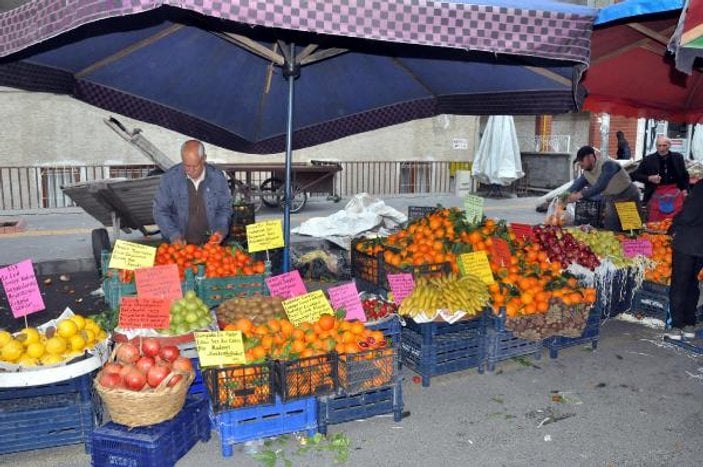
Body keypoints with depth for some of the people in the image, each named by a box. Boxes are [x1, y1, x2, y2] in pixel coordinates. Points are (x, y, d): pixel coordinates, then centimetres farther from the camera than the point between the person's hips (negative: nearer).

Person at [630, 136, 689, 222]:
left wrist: (685, 189, 4)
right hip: (656, 194, -2)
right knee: (654, 222, 0)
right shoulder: (648, 160, -1)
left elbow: (685, 175, 17)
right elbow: (636, 175, 1)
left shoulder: (678, 157, 7)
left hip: (675, 193, 2)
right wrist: (649, 178, -14)